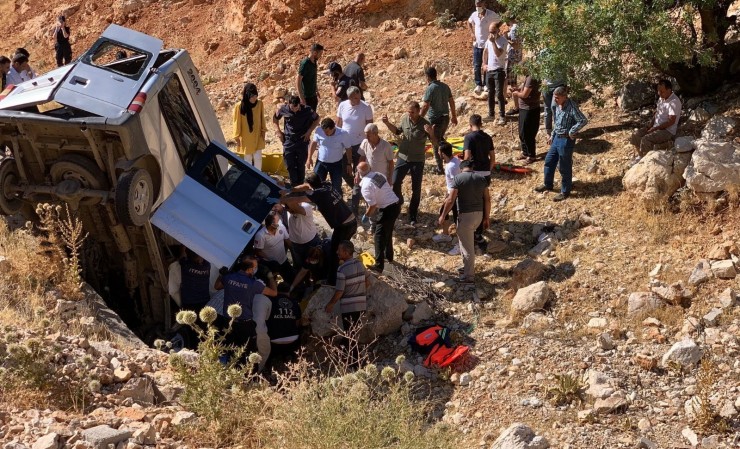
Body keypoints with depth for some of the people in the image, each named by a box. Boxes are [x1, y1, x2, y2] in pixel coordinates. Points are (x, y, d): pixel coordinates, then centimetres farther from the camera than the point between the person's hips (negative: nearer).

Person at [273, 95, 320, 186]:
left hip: (302, 141, -1)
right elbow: (275, 118, 9)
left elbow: (317, 119, 2)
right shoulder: (283, 109, -11)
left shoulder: (307, 110, -15)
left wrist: (309, 131, -6)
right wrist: (278, 131, 0)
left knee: (301, 165, 7)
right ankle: (294, 185, 15)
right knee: (290, 165, 0)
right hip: (288, 141, 1)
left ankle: (300, 185, 23)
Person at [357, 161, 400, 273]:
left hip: (387, 209, -9)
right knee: (388, 232, 26)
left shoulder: (366, 186, -17)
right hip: (396, 205, 9)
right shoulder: (379, 175, 8)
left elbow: (373, 205, -19)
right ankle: (388, 256, 42)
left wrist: (366, 215, 1)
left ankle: (379, 265, -4)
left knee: (379, 236, -2)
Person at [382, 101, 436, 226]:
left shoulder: (425, 124, -16)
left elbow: (435, 143, -13)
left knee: (416, 189, 6)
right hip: (403, 157, 3)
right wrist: (387, 123, -1)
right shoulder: (404, 119, -5)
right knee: (394, 183, 1)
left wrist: (431, 133, -33)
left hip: (418, 161, -3)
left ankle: (413, 216, 19)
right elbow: (397, 131, 15)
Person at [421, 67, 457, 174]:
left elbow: (425, 106, -19)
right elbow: (451, 102, 12)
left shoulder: (430, 89, -16)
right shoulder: (445, 86, 5)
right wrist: (454, 116, 23)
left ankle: (440, 168, 8)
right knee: (441, 139, 27)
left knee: (436, 144, 4)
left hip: (435, 119, -7)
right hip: (445, 118, 7)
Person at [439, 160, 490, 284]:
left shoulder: (458, 178, -9)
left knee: (467, 246, 1)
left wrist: (442, 216, -3)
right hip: (479, 214, 6)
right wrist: (486, 218, 12)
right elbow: (487, 200, 5)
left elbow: (450, 200, -13)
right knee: (467, 240, 26)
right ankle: (468, 266, 33)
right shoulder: (481, 178, 6)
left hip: (465, 215, -6)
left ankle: (469, 276, 8)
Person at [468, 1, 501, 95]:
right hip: (477, 44, 3)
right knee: (476, 66, 3)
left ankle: (486, 84, 15)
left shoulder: (491, 15, -14)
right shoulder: (474, 15, -2)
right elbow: (469, 22, 19)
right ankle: (478, 85, 11)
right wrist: (472, 33, 7)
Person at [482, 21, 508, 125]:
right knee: (490, 93, 14)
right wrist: (484, 64, 10)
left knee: (499, 94, -6)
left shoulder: (503, 41, -14)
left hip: (499, 70, -7)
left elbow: (498, 53, -27)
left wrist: (493, 42, -27)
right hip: (489, 70, 7)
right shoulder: (489, 40, 6)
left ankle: (502, 116, -1)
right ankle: (491, 114, 26)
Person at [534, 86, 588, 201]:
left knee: (565, 167, 3)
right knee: (549, 161, 19)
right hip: (557, 138, 9)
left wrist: (571, 132, -23)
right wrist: (552, 135, 20)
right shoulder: (557, 106, 4)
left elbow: (583, 120, -29)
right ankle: (548, 184, 38)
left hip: (566, 140, -9)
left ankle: (565, 191, 18)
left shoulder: (571, 107, -23)